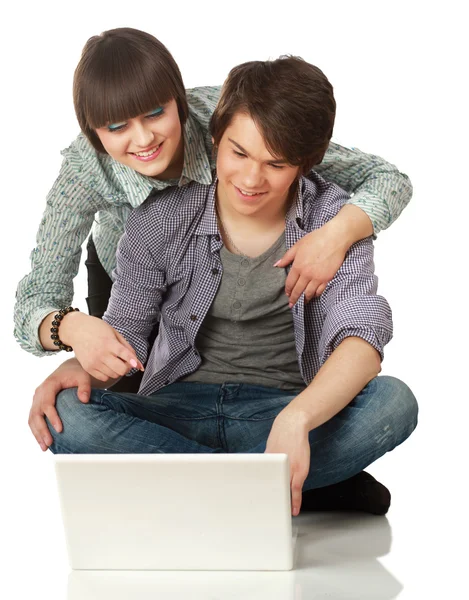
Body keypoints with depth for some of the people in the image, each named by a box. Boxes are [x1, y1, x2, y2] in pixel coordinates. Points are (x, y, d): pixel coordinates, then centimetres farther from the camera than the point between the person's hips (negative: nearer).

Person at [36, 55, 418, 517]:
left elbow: (362, 338, -21)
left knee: (394, 403, -30)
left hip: (282, 410, -1)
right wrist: (75, 370, -24)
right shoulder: (160, 221, -4)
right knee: (68, 415, -30)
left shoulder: (331, 218, -7)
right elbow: (124, 333, 2)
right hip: (179, 413, 2)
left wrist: (295, 419, -42)